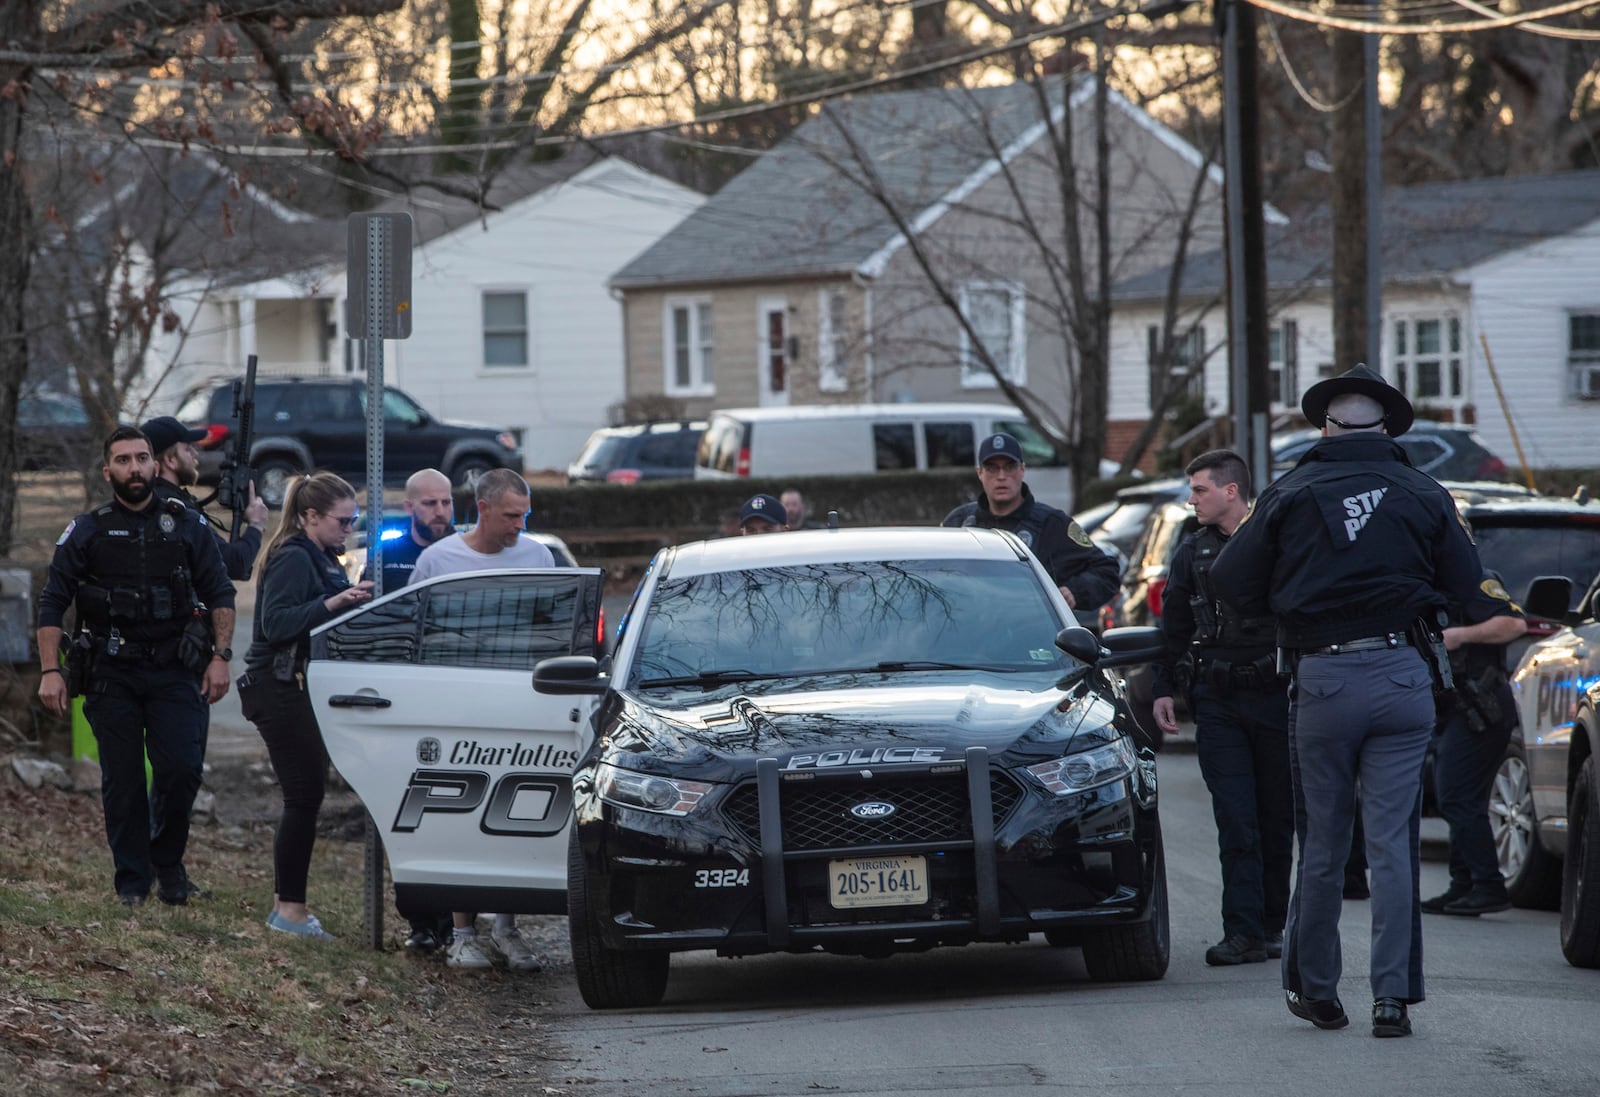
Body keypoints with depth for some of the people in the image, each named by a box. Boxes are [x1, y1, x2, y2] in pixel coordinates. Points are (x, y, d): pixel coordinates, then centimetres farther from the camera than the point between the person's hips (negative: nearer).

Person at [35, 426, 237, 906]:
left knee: (182, 768, -11)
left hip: (175, 672, 0)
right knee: (122, 781, 1)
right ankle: (132, 880, 11)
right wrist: (50, 671, -8)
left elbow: (220, 594, 10)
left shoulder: (187, 525, 7)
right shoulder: (88, 532, 4)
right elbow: (52, 603, 2)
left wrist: (220, 657, -2)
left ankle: (168, 863, 11)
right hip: (112, 675, 0)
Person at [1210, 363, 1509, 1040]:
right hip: (1403, 676, 0)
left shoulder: (1290, 496, 1)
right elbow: (1475, 599, 6)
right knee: (1392, 843, 1)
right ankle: (1393, 996, -3)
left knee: (1322, 843, 10)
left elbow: (1232, 586, 1)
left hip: (1322, 680, 0)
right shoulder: (1423, 496, 4)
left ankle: (1315, 990, 19)